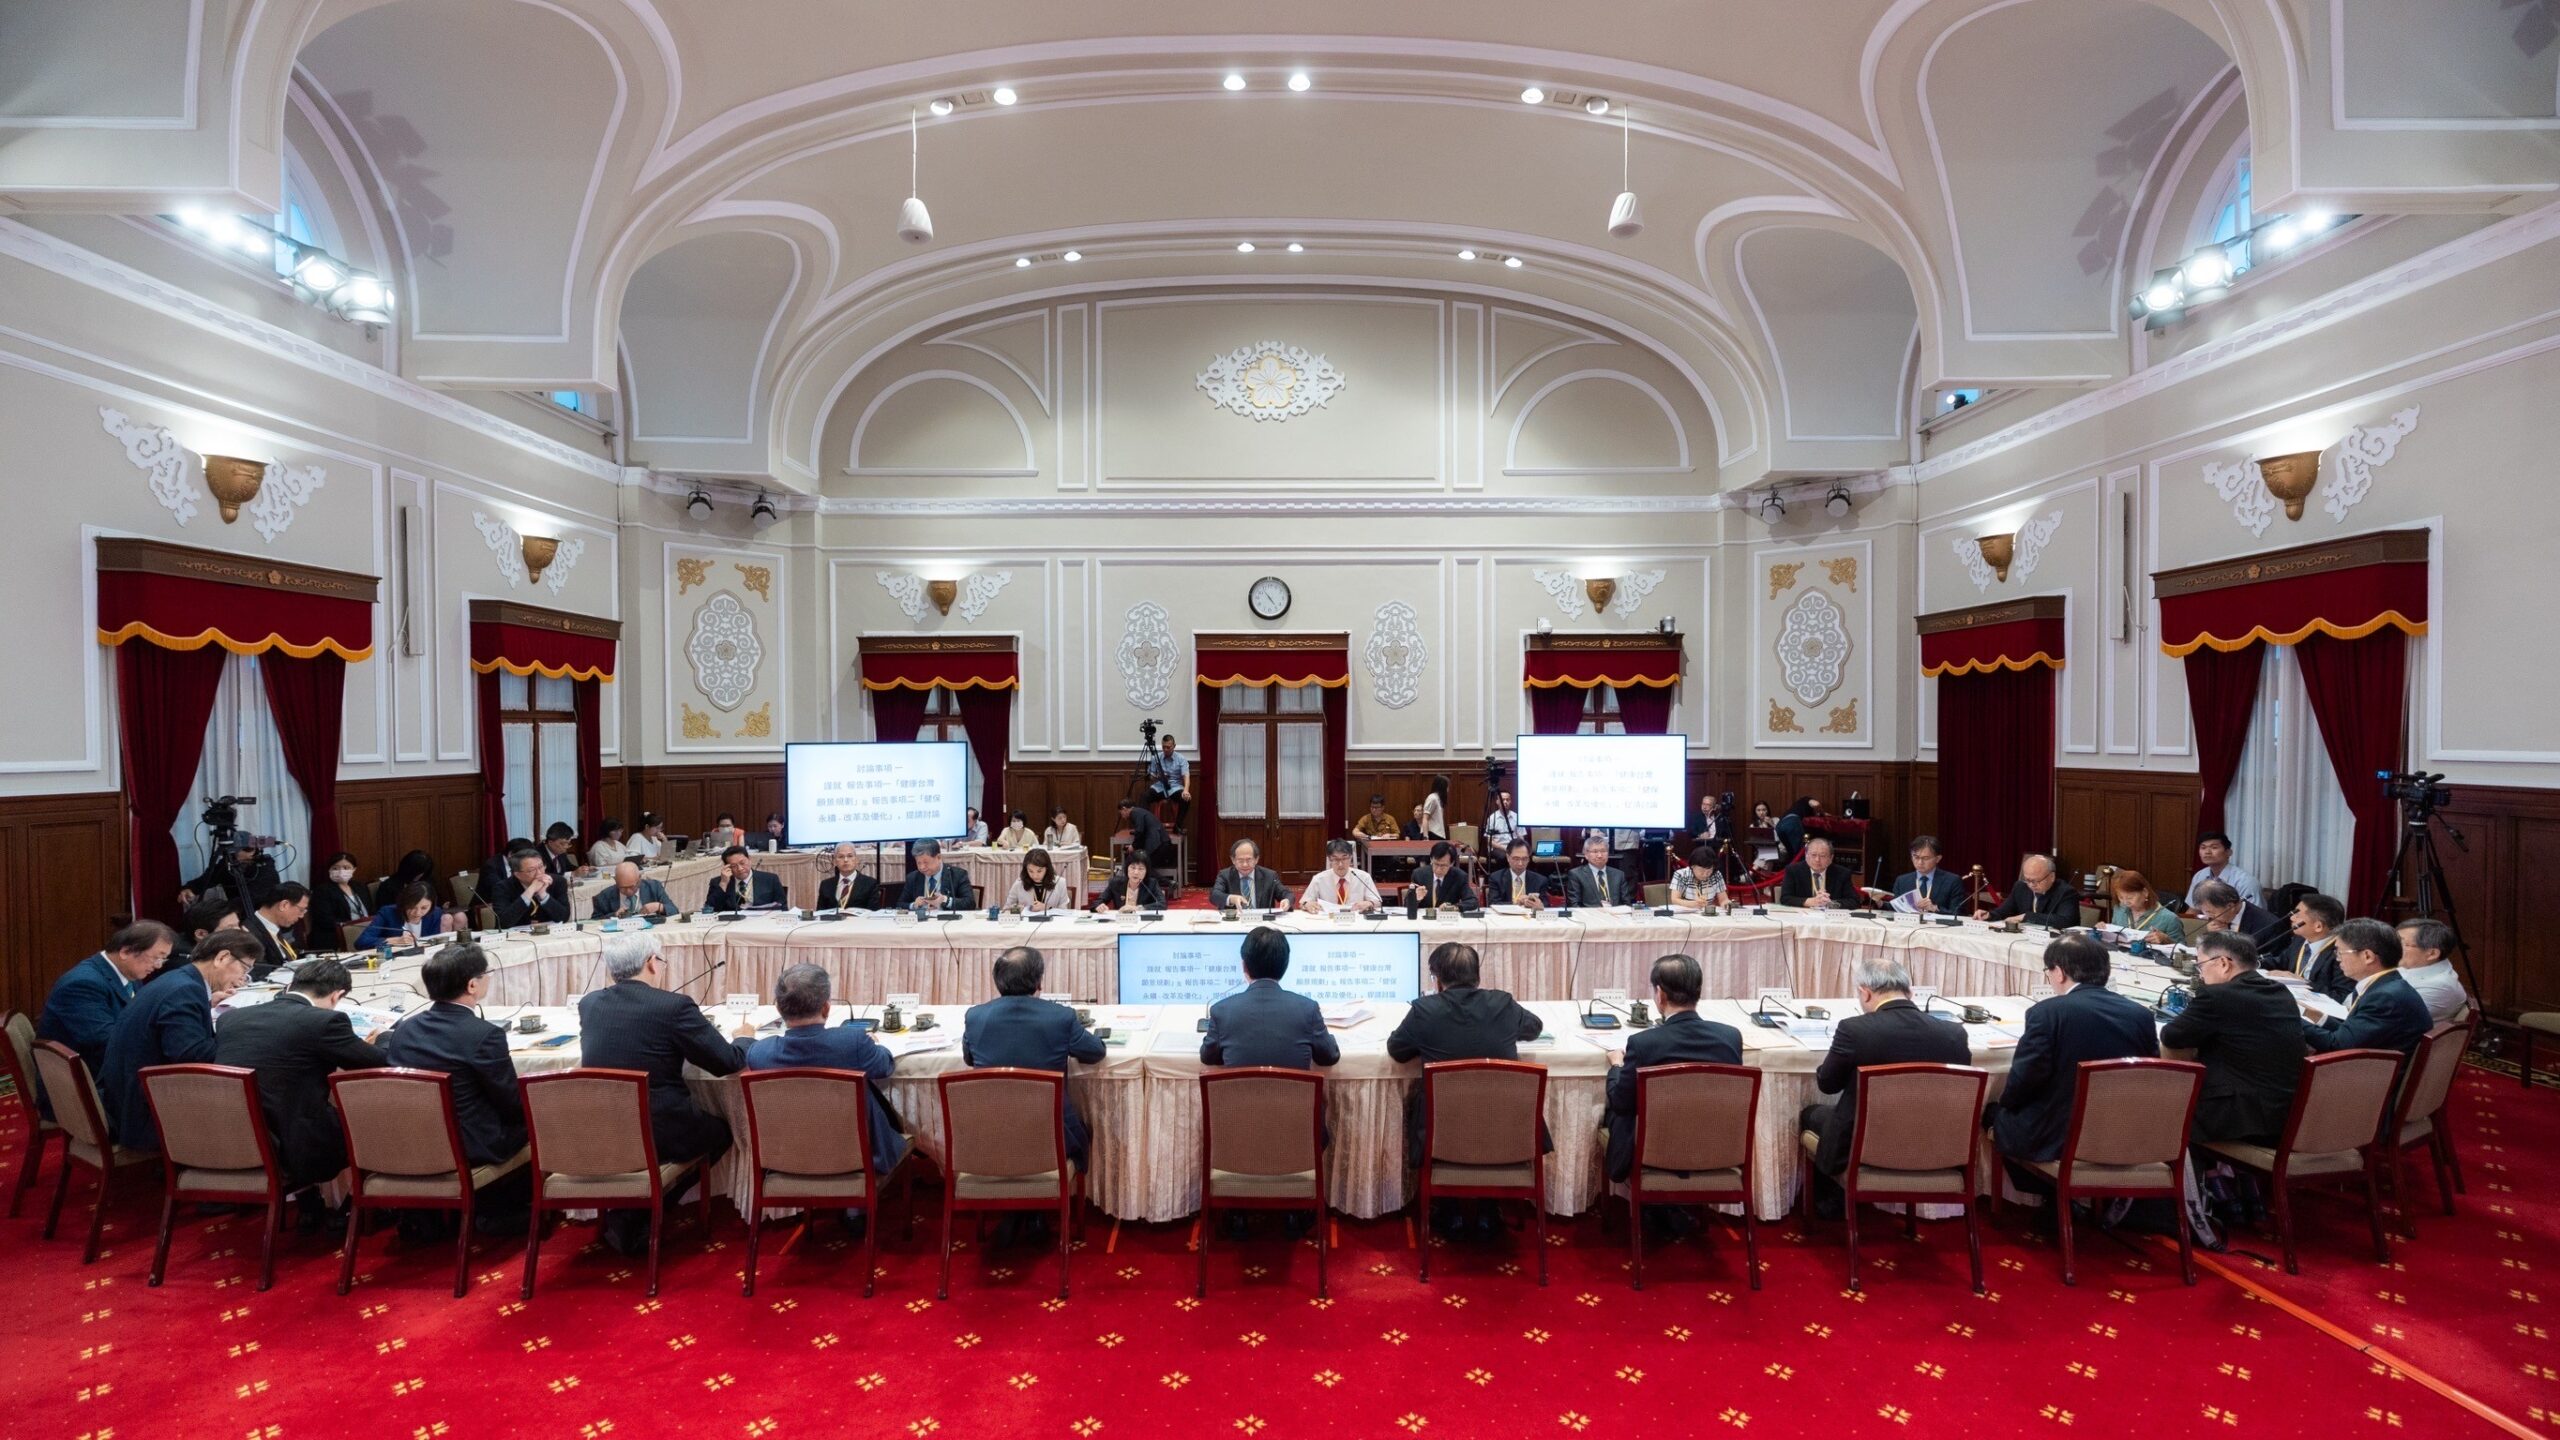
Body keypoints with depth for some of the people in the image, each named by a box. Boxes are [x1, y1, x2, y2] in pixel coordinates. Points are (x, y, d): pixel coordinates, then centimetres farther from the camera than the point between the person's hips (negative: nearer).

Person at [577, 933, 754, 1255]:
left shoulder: (588, 1003, 2)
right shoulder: (675, 1005, -14)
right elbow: (727, 1063, -8)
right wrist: (744, 1037, 13)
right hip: (658, 1135, -5)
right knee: (721, 1128, 23)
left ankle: (626, 1215, 22)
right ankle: (638, 1218, 17)